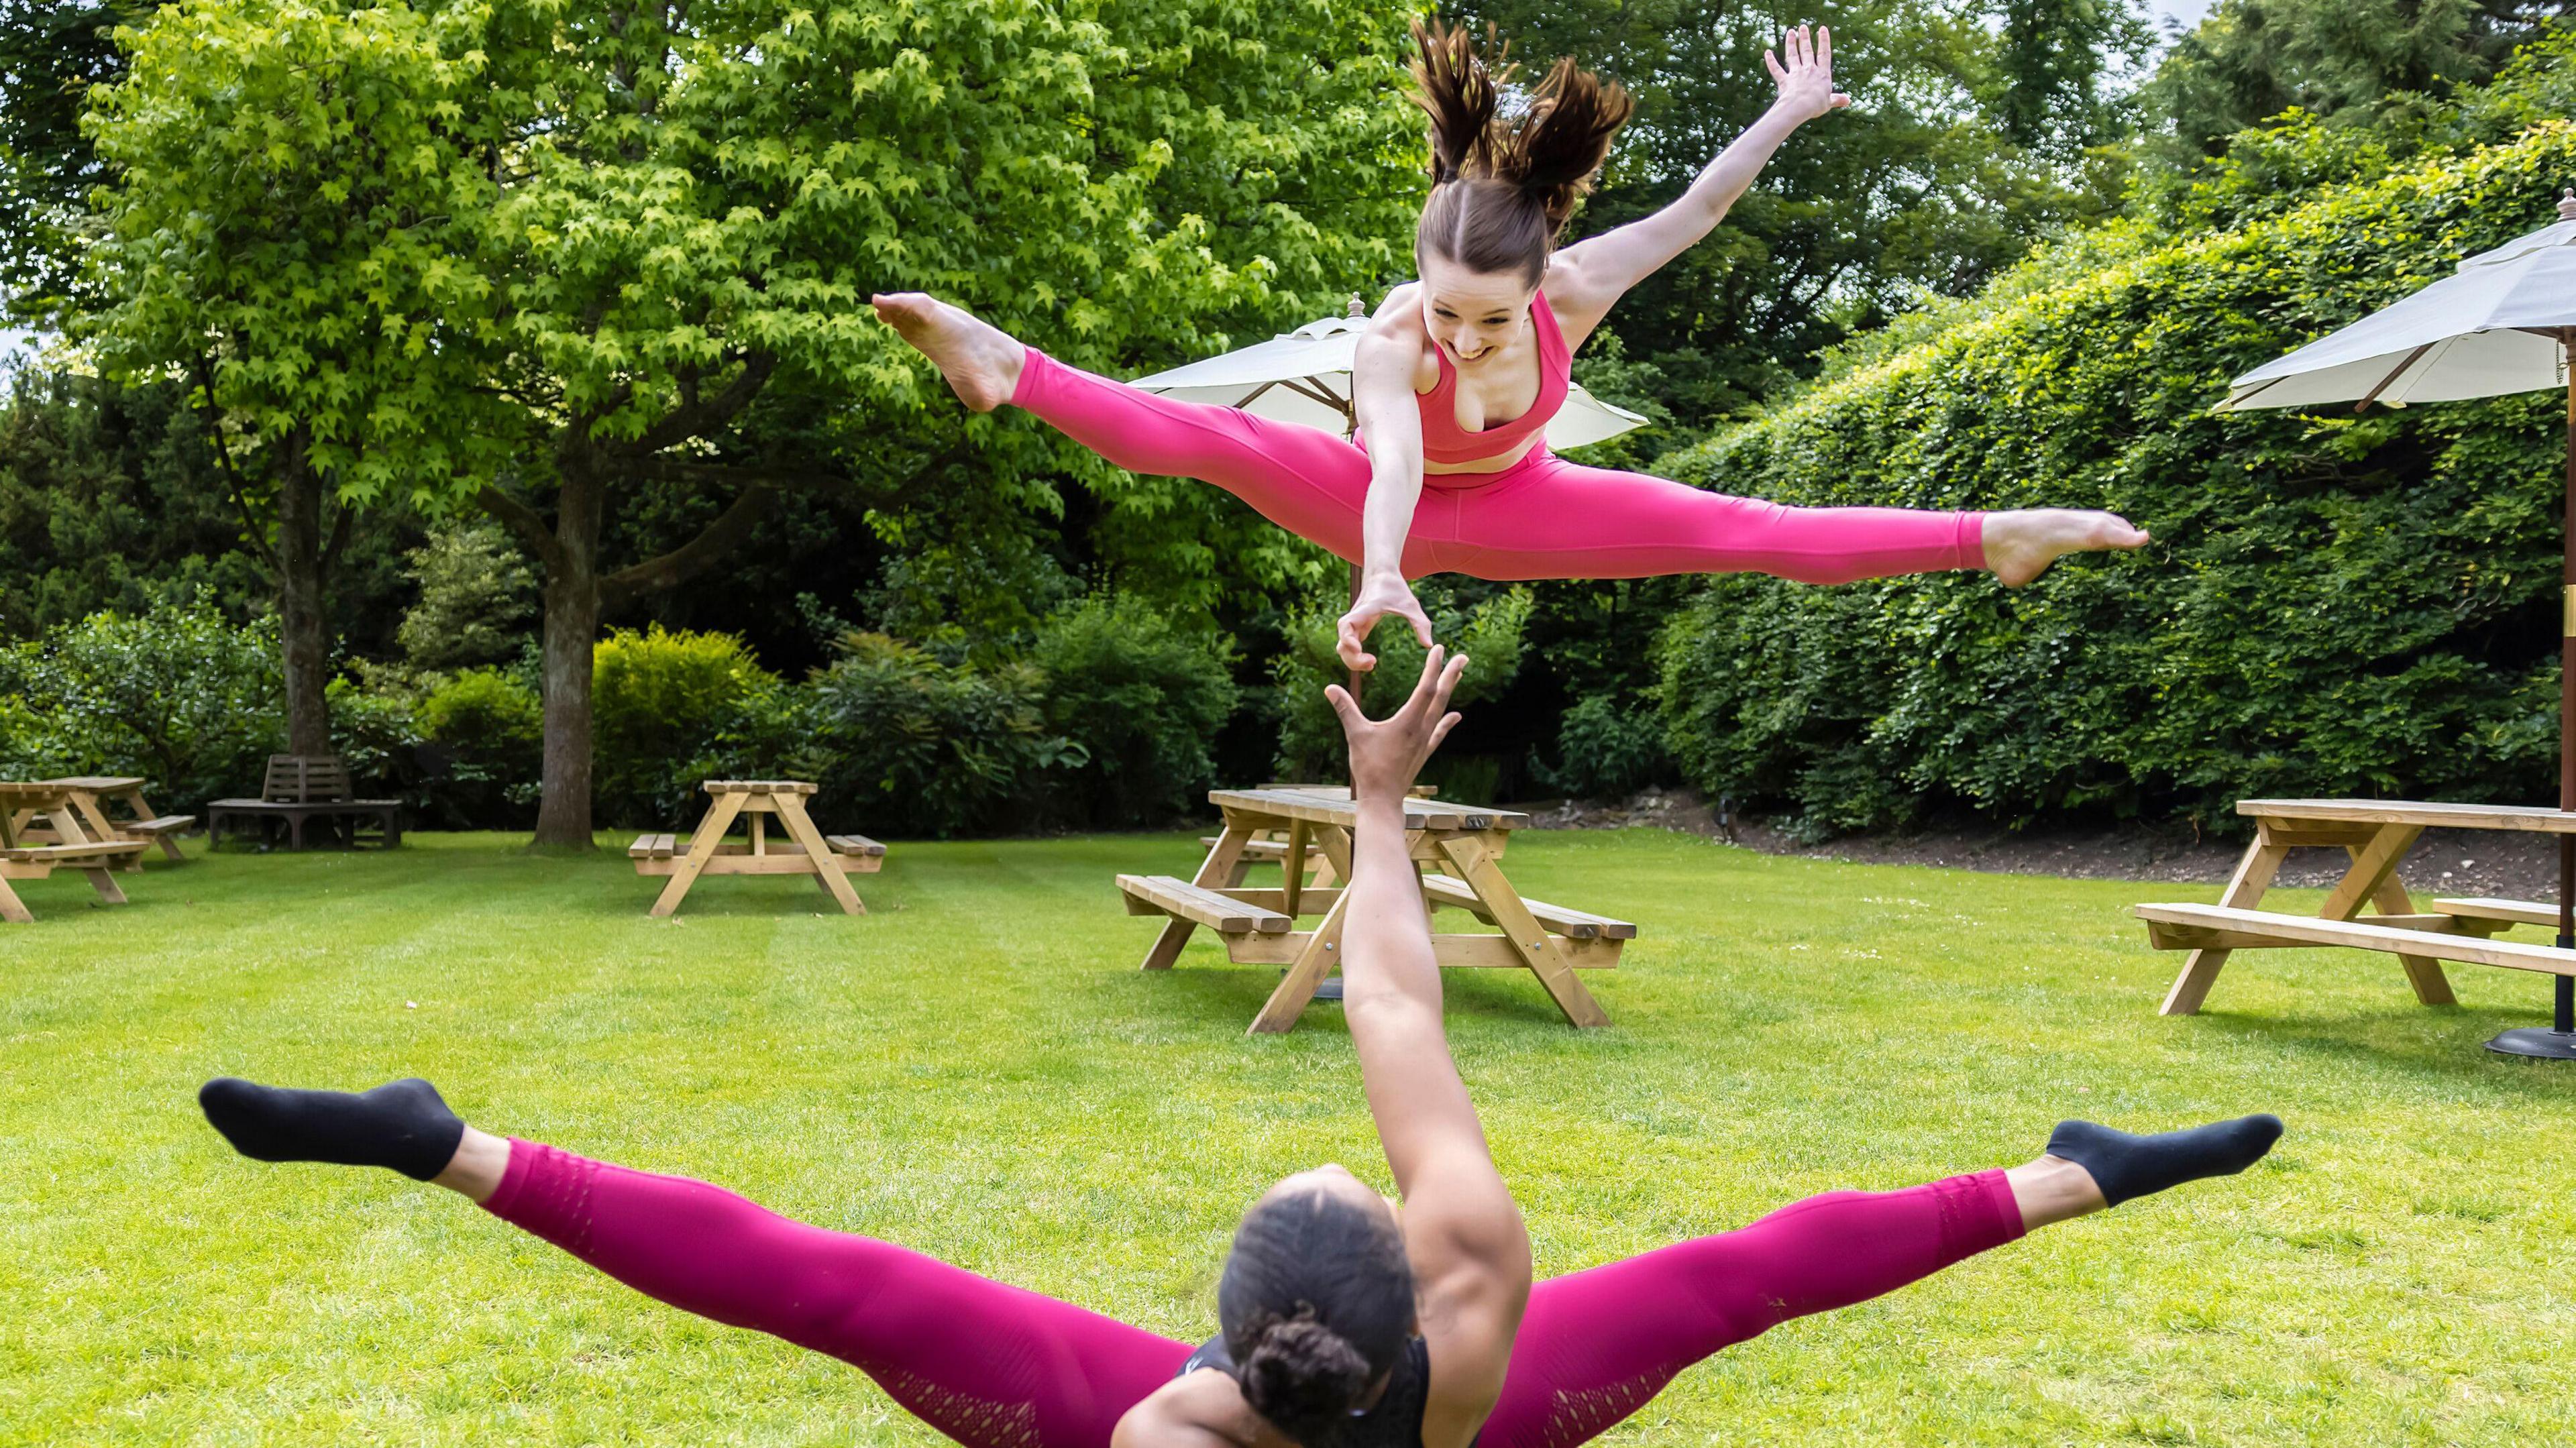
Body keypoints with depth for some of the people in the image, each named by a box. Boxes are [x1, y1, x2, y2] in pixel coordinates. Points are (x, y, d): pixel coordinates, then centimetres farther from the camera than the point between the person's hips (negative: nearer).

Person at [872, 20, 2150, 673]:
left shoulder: (1575, 291, -33)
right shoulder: (1392, 339, -41)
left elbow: (1696, 208, -16)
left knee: (1754, 533, -5)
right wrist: (1383, 579, -80)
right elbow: (1393, 457, -61)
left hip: (1512, 509, 2)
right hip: (1391, 507, -2)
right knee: (1202, 438, -29)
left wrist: (1787, 116, -4)